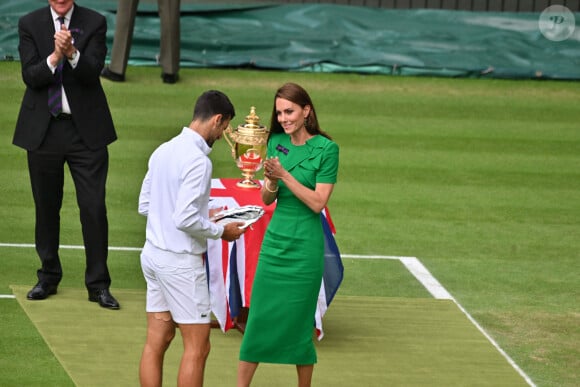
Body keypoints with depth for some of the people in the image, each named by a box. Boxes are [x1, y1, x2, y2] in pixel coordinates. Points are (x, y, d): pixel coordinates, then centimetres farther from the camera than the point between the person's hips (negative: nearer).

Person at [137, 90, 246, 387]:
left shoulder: (163, 151, 8)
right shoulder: (198, 161, -19)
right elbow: (185, 220, -23)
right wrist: (221, 231, -7)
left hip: (153, 254, 9)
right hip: (180, 260, -9)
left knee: (157, 341, 10)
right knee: (197, 348, 0)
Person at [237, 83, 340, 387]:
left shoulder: (326, 149, -9)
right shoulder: (276, 143, 5)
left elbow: (318, 203, -13)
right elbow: (267, 199, 8)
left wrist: (285, 175, -19)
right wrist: (271, 181, -14)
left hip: (304, 247, -4)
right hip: (274, 240, 4)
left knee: (298, 325, 3)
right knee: (258, 319, 3)